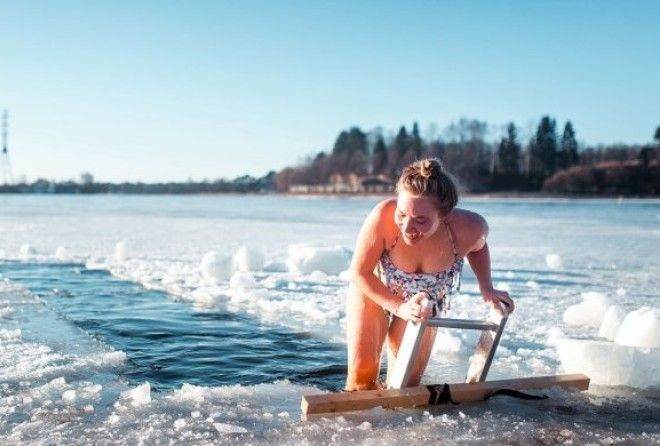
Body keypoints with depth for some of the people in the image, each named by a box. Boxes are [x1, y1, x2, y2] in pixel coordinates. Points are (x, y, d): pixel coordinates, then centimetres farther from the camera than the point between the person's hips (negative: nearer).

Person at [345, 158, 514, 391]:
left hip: (424, 302, 2)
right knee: (362, 376, -11)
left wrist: (487, 289, -16)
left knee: (405, 385, 4)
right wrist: (400, 307, -32)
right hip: (373, 290, -2)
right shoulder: (383, 216, -42)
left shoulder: (469, 228, -34)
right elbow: (359, 272, -25)